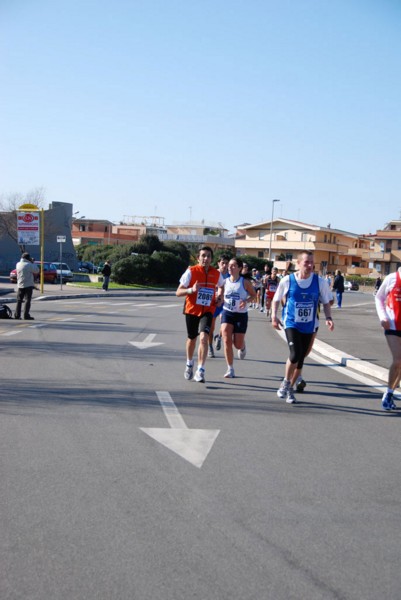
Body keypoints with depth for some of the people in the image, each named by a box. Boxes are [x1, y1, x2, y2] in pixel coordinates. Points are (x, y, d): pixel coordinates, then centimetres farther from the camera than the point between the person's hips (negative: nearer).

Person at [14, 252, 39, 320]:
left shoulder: (18, 264, 5)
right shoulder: (29, 265, -14)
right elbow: (37, 271, -5)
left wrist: (31, 262, 16)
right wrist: (33, 263, 4)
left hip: (20, 285, 6)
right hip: (28, 285, -6)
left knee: (19, 300, 11)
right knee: (27, 300, -3)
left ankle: (17, 315, 9)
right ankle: (26, 315, -7)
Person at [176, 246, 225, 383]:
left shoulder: (216, 274, -1)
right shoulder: (191, 271, -9)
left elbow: (221, 286, 23)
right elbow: (178, 292, -11)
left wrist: (220, 298, 4)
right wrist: (191, 290, -28)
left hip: (207, 311, 0)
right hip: (192, 310, 0)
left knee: (204, 338, -20)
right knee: (192, 339, 14)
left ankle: (200, 371, -17)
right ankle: (189, 364, 41)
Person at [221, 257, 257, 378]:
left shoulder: (245, 282, -8)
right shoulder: (225, 282, 1)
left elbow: (254, 295, 1)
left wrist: (246, 301, -16)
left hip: (241, 315, -2)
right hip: (227, 313, 2)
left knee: (238, 344, 3)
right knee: (227, 341, -13)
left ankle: (242, 348, 44)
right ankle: (230, 369, -4)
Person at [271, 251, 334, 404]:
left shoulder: (320, 282, -5)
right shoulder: (287, 280, -8)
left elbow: (326, 302, 6)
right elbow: (276, 299, 6)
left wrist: (328, 318, -10)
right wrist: (274, 316, -7)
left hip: (309, 326, 3)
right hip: (291, 324, -3)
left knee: (301, 358, 9)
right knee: (295, 354, -20)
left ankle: (290, 388, 28)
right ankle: (286, 383, 6)